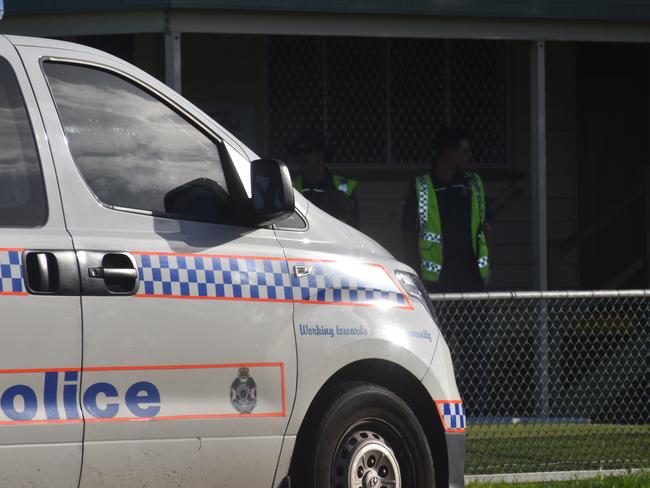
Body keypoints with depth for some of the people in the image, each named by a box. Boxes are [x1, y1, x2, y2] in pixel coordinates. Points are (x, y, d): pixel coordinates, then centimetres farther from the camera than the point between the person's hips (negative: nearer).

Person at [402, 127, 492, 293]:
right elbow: (409, 235, 1)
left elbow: (486, 226, 18)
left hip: (473, 277, 4)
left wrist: (487, 265, 9)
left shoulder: (473, 184, 13)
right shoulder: (420, 189, 0)